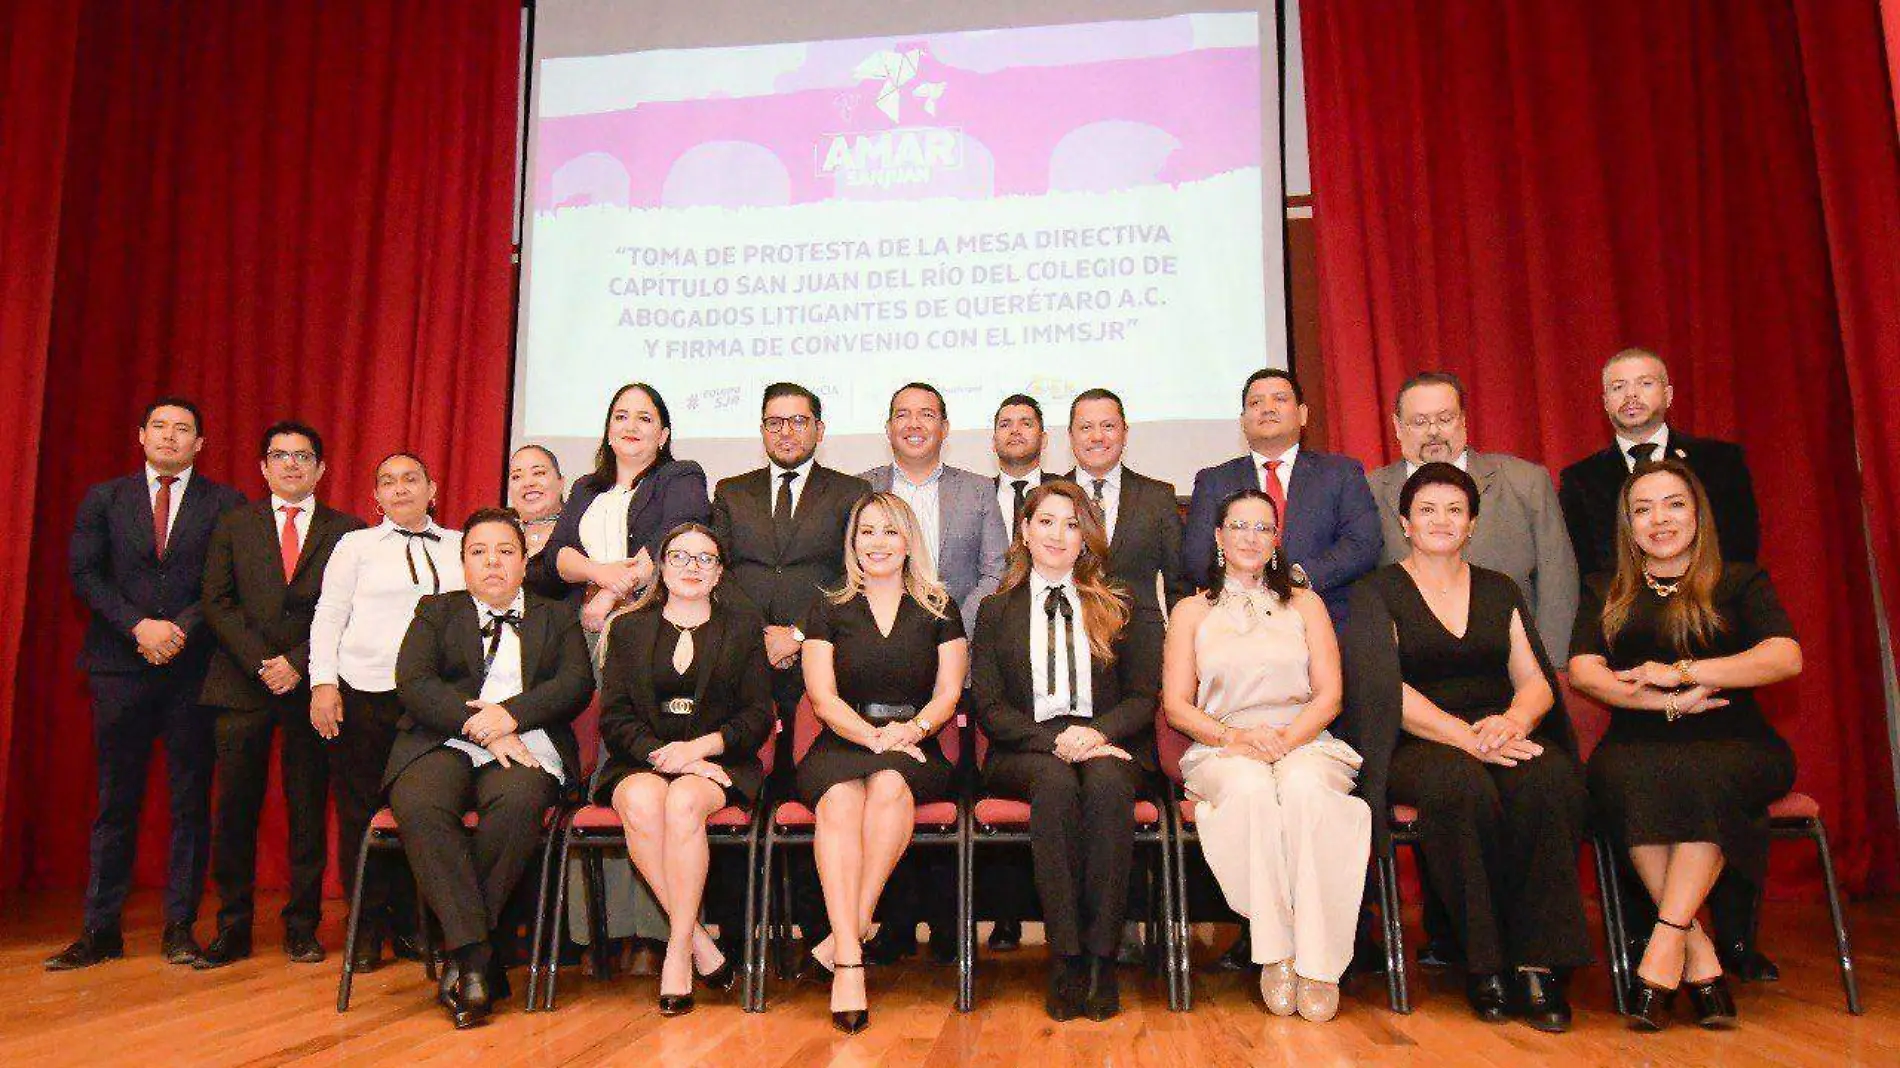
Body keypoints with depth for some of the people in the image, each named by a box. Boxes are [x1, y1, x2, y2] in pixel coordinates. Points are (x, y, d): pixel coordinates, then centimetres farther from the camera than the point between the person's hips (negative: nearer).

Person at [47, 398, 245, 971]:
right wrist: (139, 625, -10)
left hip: (194, 666, -1)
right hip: (121, 666, 1)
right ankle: (100, 929, 13)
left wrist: (182, 630, -13)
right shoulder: (103, 499, 12)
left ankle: (180, 927, 10)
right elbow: (85, 574, 3)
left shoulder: (225, 503, 6)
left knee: (191, 800, 2)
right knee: (116, 800, 5)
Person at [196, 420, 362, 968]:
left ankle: (302, 924, 12)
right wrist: (260, 663, -8)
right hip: (242, 685, 1)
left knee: (308, 810, 2)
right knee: (235, 809, 2)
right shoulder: (234, 526, 13)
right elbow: (217, 603, 5)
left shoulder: (347, 531, 7)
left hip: (311, 685, -1)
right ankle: (233, 927, 11)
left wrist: (298, 663, -10)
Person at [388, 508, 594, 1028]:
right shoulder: (436, 611, 22)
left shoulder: (557, 618, 22)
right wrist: (480, 726, -11)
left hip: (527, 746, 0)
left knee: (519, 802, -36)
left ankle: (459, 954, -22)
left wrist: (509, 714, -13)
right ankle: (476, 954, -30)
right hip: (446, 745, 1)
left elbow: (577, 683, 5)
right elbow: (413, 682, 4)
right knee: (417, 804, -34)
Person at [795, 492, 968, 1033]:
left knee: (890, 784, -36)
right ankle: (850, 963, -41)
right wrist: (874, 736, -13)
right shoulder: (829, 611, 15)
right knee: (840, 799, -34)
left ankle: (843, 937, -32)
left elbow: (948, 694, 8)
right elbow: (823, 697, 4)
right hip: (841, 745, 0)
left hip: (915, 751, 0)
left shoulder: (939, 609, 16)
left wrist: (910, 729, -13)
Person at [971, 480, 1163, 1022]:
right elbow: (989, 707, 4)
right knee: (1055, 781, -35)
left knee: (1107, 782, -35)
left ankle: (1101, 956, -29)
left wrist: (1095, 733, -13)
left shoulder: (1120, 608, 17)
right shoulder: (997, 611, 15)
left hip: (1108, 747, 0)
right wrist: (1055, 738, -13)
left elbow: (1143, 696, 8)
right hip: (1024, 754, 0)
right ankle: (1065, 958, -31)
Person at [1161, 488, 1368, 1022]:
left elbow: (1329, 695, 7)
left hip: (1303, 742, 1)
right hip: (1221, 749, 0)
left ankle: (1319, 963, -30)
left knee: (1304, 788, -35)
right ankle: (1275, 954, -28)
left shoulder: (1304, 605, 17)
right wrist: (1234, 736, -12)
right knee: (1250, 788, -36)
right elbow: (1176, 705, 6)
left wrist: (1287, 738, -12)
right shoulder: (1191, 611, 15)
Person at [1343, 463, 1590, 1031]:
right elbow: (1386, 690, -7)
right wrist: (1467, 736, -21)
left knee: (1546, 778, -31)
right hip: (1418, 747, -3)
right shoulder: (1378, 593, 6)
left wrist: (1512, 720, -14)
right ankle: (1484, 964, -24)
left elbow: (1535, 680, 10)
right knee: (1463, 786, -37)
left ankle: (1537, 965, -26)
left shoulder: (1500, 591, 19)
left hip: (1504, 735, 3)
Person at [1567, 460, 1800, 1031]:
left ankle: (1666, 940, -32)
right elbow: (1582, 670, 4)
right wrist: (1663, 702, -12)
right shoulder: (1605, 592, 20)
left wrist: (1681, 672, -13)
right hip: (1640, 743, 1)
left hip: (1734, 743, -1)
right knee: (1619, 771, -34)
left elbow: (1787, 657, -3)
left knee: (1703, 774, -36)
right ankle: (1699, 954, -30)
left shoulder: (1740, 583, 15)